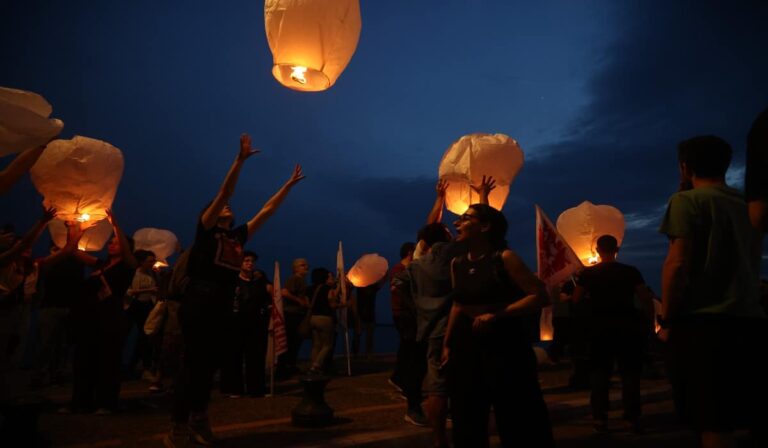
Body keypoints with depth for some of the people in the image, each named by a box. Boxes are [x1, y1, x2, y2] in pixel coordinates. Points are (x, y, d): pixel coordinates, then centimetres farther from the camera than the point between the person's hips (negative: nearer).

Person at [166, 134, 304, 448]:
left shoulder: (238, 236, 15)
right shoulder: (205, 229, 1)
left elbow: (267, 210, 18)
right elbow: (223, 193, -10)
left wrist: (290, 184, 18)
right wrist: (240, 160, -18)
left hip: (222, 307, 6)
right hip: (198, 304, -6)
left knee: (209, 365, 12)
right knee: (193, 365, -3)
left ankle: (198, 422, 24)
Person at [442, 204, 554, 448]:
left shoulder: (504, 258, -11)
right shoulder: (457, 264, 6)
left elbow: (540, 296, -14)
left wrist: (496, 315, -20)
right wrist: (447, 343, 14)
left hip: (506, 343, -6)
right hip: (467, 344, 6)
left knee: (518, 421, 2)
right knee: (467, 422, 15)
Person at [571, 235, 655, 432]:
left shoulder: (588, 273, -2)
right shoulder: (631, 271, -2)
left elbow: (576, 299, 0)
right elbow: (647, 299, -5)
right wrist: (650, 323, 5)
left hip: (600, 328, 0)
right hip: (627, 326, 0)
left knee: (599, 372, 8)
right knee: (630, 372, 8)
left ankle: (600, 417, 8)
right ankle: (631, 418, 7)